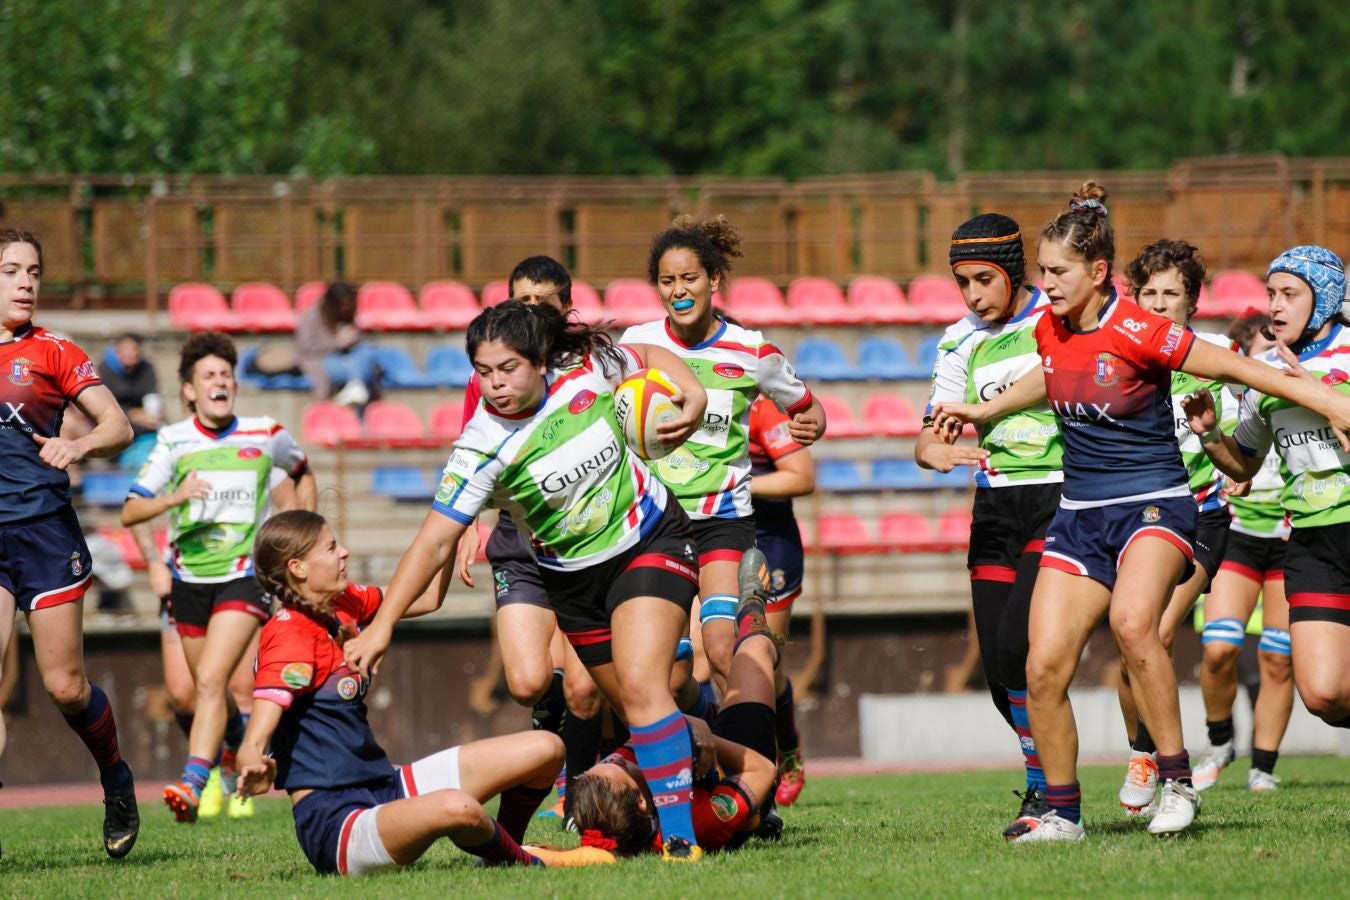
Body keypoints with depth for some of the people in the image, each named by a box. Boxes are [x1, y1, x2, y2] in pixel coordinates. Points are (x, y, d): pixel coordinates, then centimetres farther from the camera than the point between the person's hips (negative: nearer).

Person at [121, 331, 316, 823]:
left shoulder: (266, 436, -1)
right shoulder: (174, 441, -1)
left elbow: (302, 473, 22)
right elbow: (130, 512, -6)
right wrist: (174, 497, -24)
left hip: (244, 577, -3)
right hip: (190, 578, 3)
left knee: (211, 681, -20)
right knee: (207, 687, 17)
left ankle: (193, 782, -28)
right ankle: (239, 731, 51)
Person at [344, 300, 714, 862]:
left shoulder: (589, 371, -17)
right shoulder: (481, 449, -22)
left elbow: (649, 356, 7)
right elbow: (434, 542, -23)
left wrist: (693, 393, -11)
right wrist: (382, 625, -31)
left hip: (651, 539, -2)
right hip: (573, 578, 2)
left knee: (641, 686, -20)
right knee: (630, 707, 6)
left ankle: (680, 838, -22)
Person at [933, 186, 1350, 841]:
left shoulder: (1134, 331, -16)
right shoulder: (1050, 330, 4)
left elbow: (1228, 365, -10)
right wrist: (983, 411, 34)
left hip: (1153, 505, -6)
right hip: (1079, 514, 6)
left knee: (1131, 621, -34)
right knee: (1044, 665, -7)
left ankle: (1177, 781, -21)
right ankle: (1061, 811, 10)